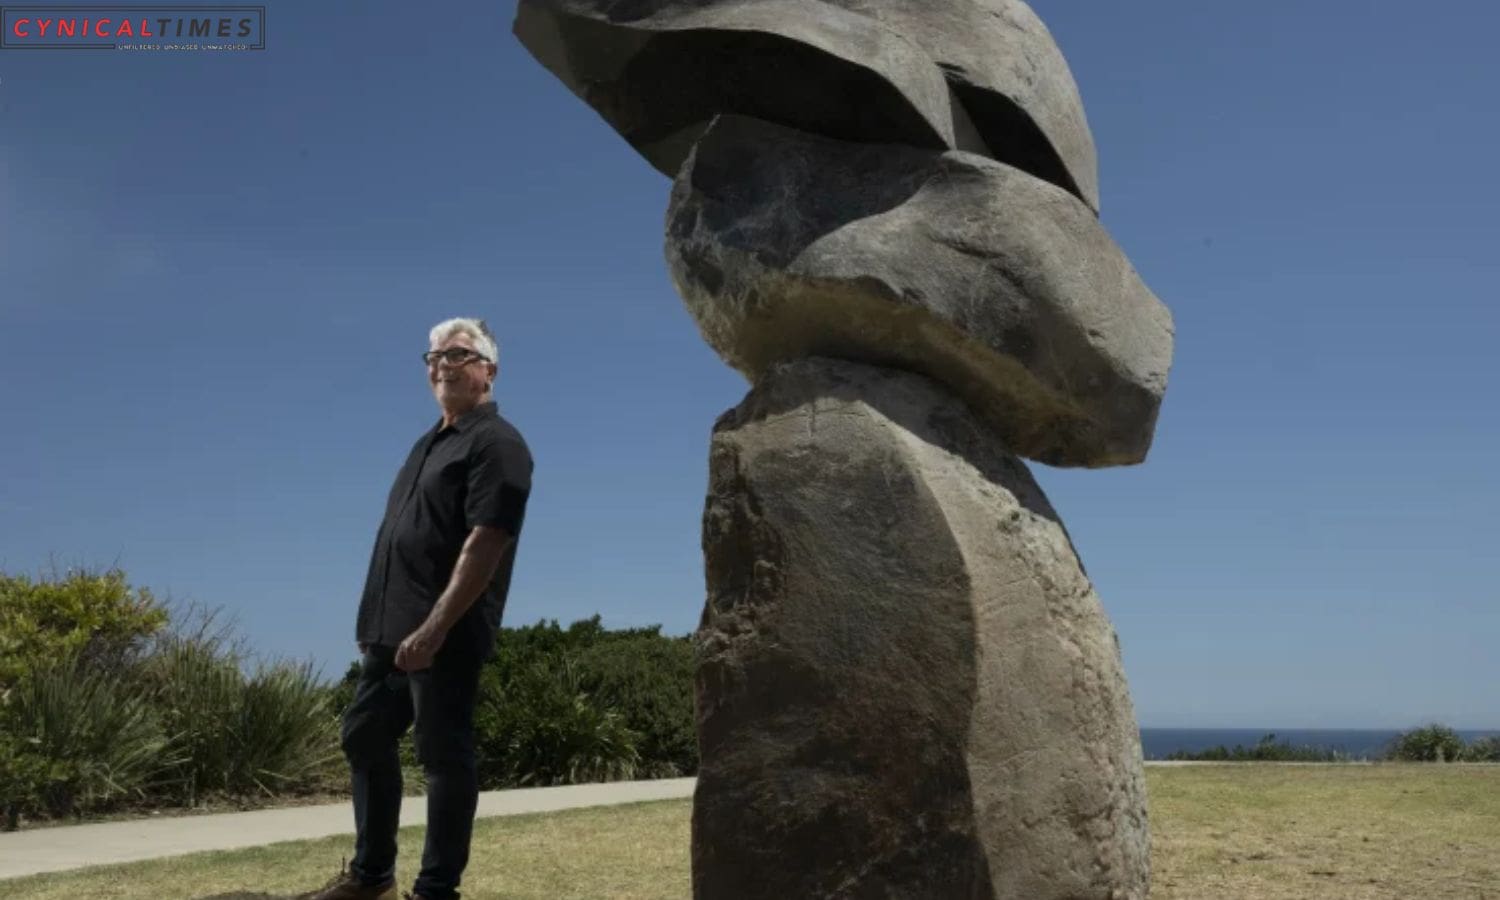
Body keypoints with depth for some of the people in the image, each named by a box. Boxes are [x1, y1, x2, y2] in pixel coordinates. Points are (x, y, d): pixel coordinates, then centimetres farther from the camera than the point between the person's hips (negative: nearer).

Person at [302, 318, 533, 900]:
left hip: (445, 634, -10)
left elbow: (484, 545, -21)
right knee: (365, 735, 15)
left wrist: (434, 629, -26)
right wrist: (376, 618, 19)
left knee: (444, 757, -2)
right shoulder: (432, 442, 19)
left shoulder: (495, 444, -11)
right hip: (394, 627, 10)